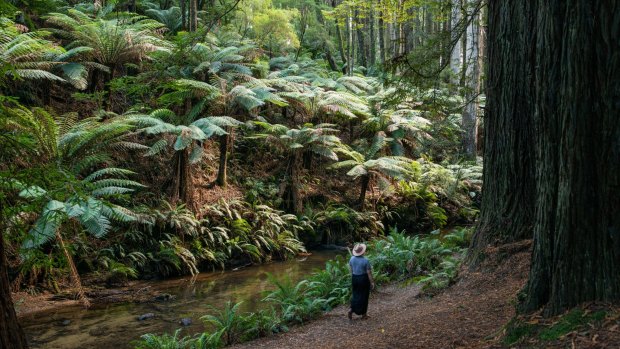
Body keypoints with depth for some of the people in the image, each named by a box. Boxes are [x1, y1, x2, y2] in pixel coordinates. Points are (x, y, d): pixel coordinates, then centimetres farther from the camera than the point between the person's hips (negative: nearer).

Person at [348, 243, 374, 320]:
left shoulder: (352, 259, -5)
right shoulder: (365, 260, -20)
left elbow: (350, 269, 6)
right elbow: (369, 272, -14)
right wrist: (372, 282, -4)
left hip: (354, 278, 4)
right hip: (364, 279, -4)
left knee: (355, 294, 19)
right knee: (364, 296, 10)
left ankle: (351, 310, 1)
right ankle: (363, 314, 20)